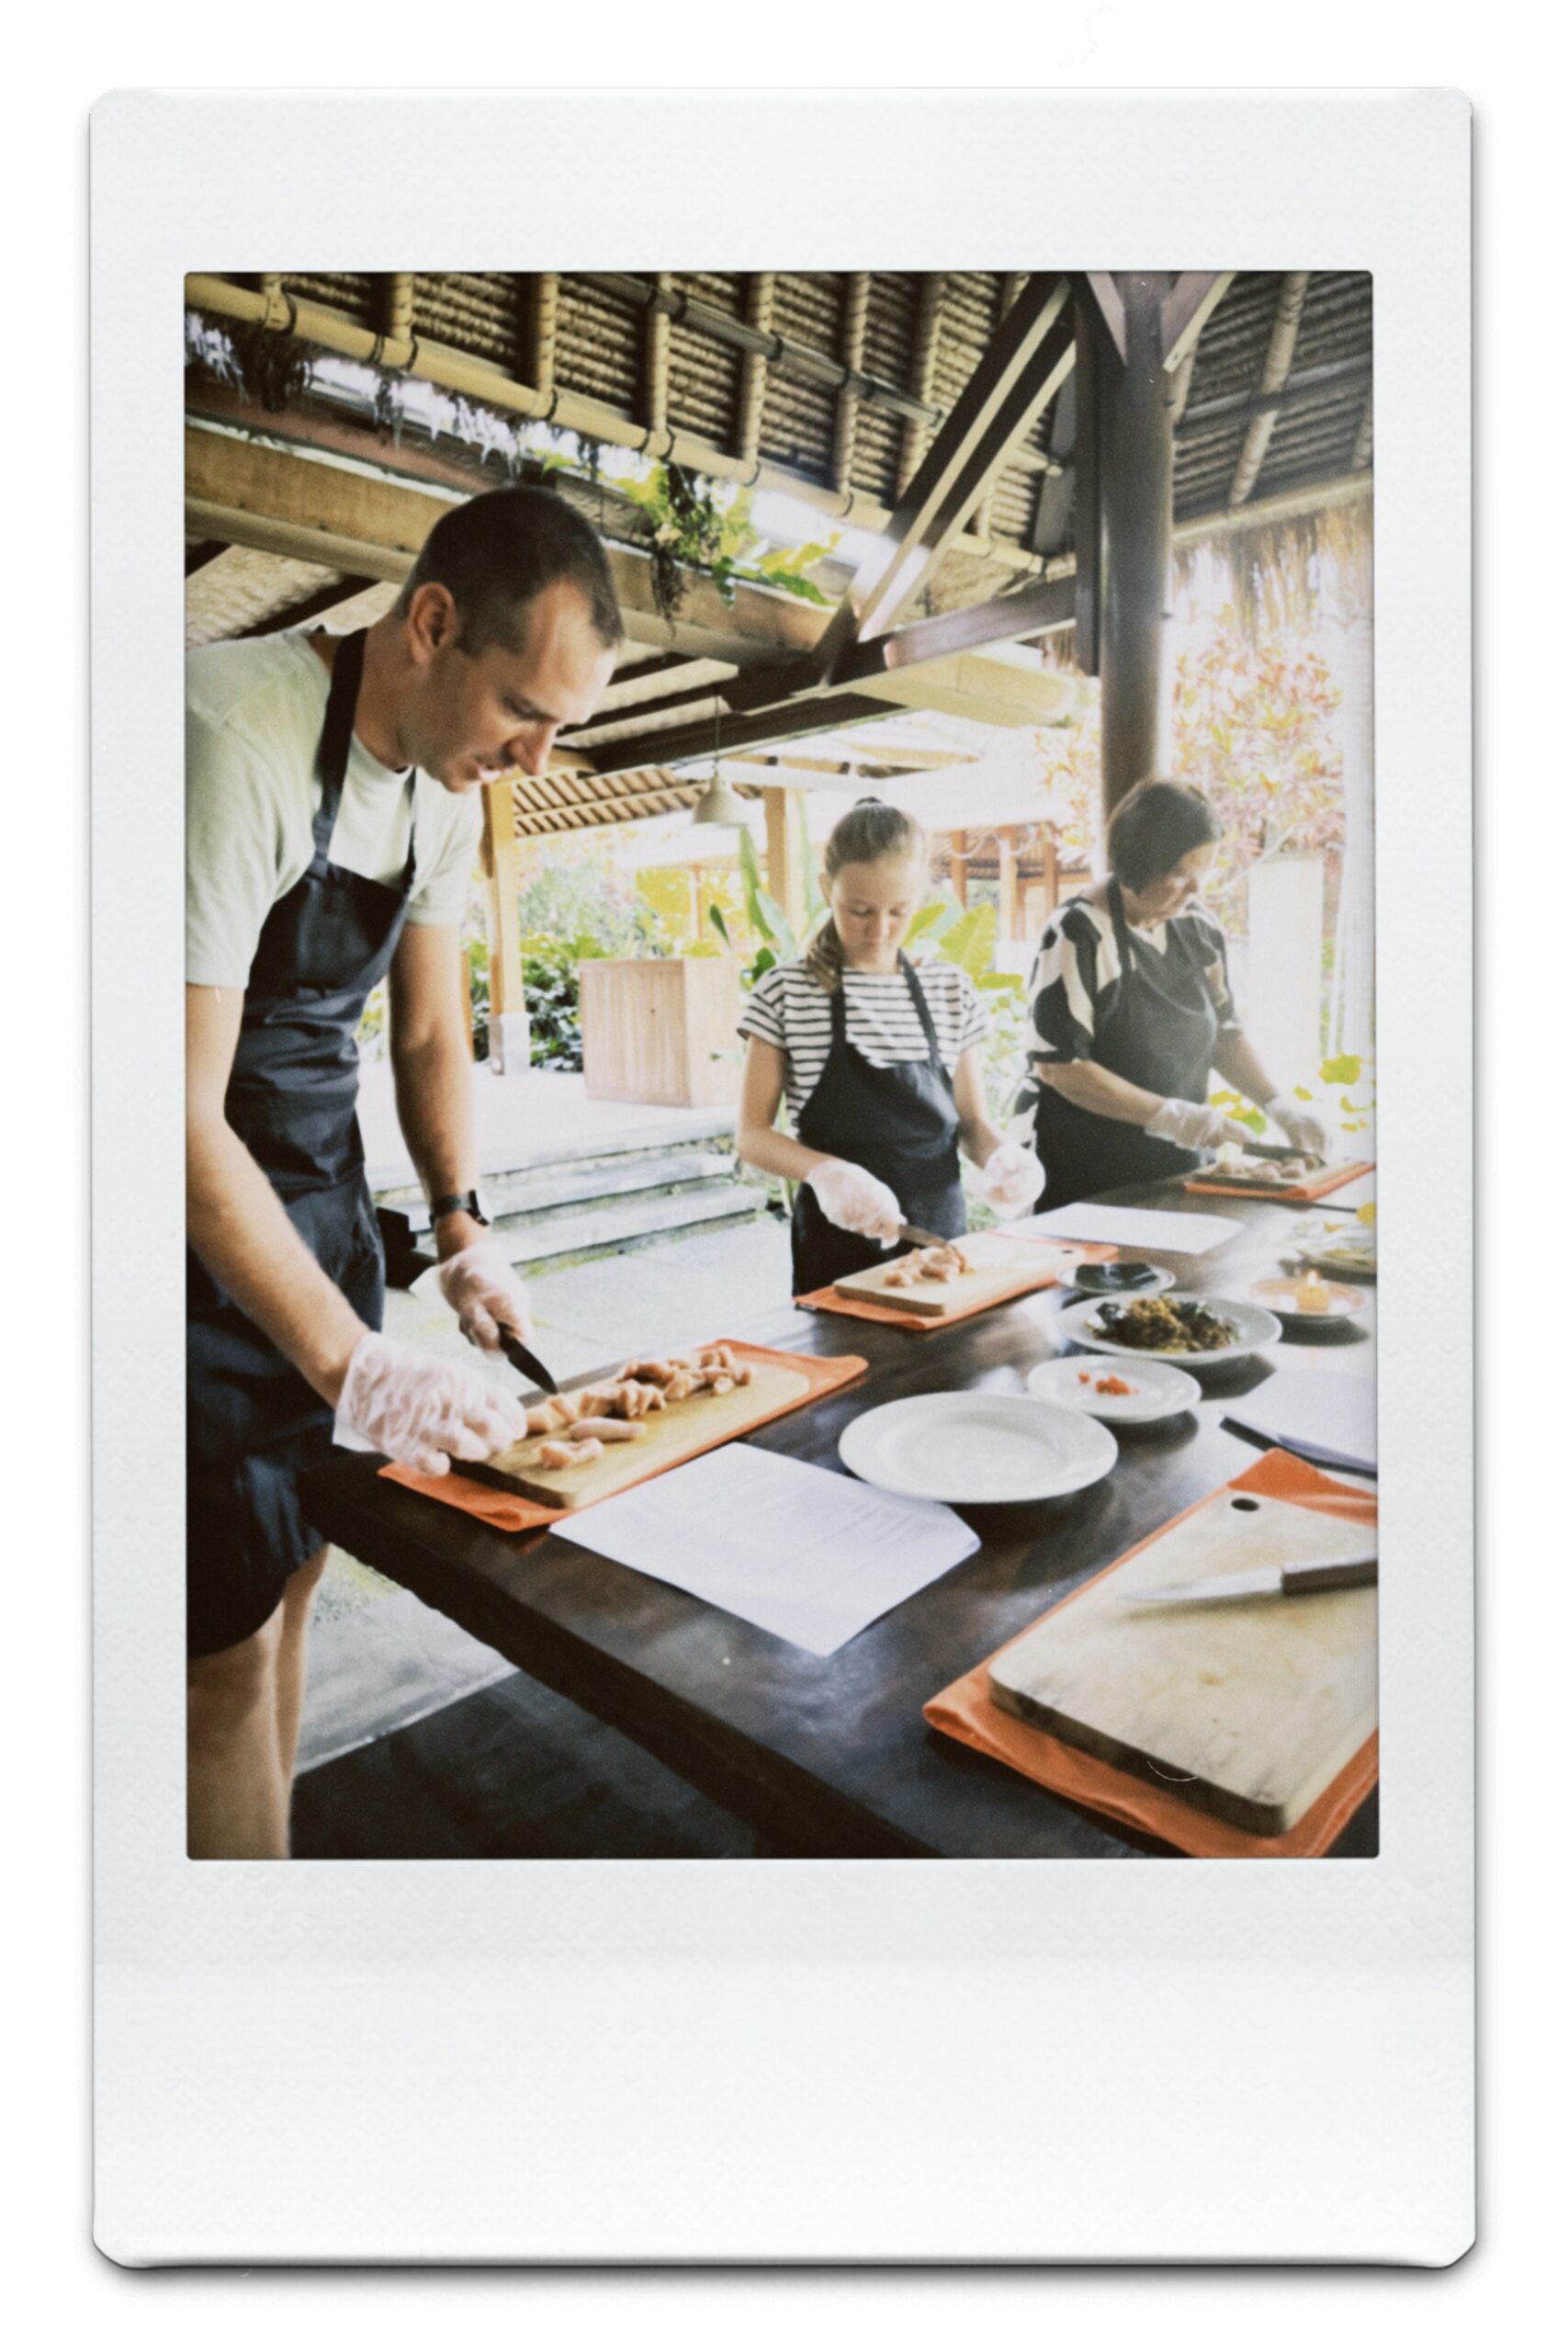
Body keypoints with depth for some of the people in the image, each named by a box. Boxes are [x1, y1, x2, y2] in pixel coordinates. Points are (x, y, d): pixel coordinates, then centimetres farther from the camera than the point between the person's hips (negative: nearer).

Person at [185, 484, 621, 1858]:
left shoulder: (451, 775, 2)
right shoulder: (234, 738, -25)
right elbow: (181, 1112, -27)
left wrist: (462, 1227, 0)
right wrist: (353, 1366, -28)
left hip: (318, 1192, 8)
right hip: (201, 1217, -7)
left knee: (293, 1569, 13)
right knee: (228, 1638, -2)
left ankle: (267, 1843, 30)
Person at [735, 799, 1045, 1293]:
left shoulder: (952, 991, 4)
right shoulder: (785, 993, -7)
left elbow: (971, 1121, 8)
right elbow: (752, 1134, -7)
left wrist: (1002, 1157, -14)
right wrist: (826, 1172, -25)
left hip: (940, 1235, 3)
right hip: (837, 1249, -3)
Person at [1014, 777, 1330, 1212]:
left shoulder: (1198, 927, 5)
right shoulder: (1080, 934, -15)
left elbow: (1223, 1032, 15)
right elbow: (1057, 1065, -20)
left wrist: (1278, 1103, 0)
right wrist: (1172, 1116, -22)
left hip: (1175, 1168, 6)